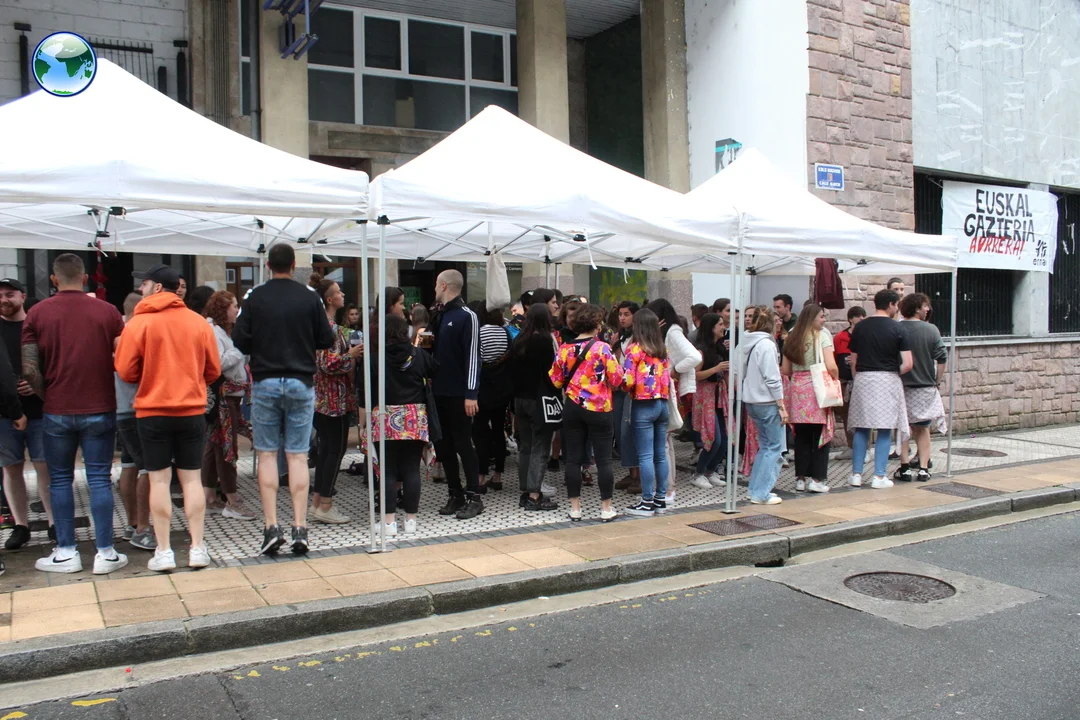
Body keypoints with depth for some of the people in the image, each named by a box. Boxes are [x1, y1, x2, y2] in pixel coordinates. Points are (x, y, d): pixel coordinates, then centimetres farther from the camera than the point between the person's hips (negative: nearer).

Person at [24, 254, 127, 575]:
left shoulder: (37, 313, -2)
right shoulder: (107, 312, -2)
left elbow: (29, 369, -7)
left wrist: (47, 395, 7)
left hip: (57, 411, 0)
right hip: (100, 410, 0)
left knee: (60, 480, 11)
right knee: (99, 479, 4)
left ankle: (66, 553, 15)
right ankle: (105, 553, 6)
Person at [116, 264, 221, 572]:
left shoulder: (139, 323, -8)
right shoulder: (199, 323, 0)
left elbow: (126, 372, -6)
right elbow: (213, 371, 5)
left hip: (152, 411, -2)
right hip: (193, 410, 2)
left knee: (159, 480, 6)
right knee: (192, 478, 8)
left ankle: (163, 552, 8)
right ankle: (197, 548, 10)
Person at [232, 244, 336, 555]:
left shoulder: (255, 298, -4)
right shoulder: (310, 298, -2)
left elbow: (239, 340, -5)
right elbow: (326, 340, 2)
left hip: (265, 383, -1)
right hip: (301, 383, 1)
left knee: (267, 454, 6)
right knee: (297, 456, 4)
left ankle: (271, 527, 2)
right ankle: (300, 528, 2)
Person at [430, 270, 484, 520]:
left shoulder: (466, 316, -10)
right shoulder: (440, 316, 13)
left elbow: (472, 356, -15)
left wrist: (471, 394, -20)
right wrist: (431, 380, 7)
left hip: (458, 395, -8)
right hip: (439, 392, 8)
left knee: (463, 445, -1)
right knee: (443, 446, 10)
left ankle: (474, 498, 8)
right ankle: (455, 495, 20)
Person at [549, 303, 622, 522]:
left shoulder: (564, 349, 1)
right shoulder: (603, 348, -10)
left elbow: (557, 381, 6)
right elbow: (616, 379, -10)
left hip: (572, 407, 3)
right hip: (599, 408, -3)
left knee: (573, 458, 8)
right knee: (603, 459, 5)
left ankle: (575, 507, 13)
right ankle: (606, 508, 10)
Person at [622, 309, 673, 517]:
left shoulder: (635, 349, -8)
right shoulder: (663, 350, 10)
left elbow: (628, 381, -12)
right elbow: (668, 379, 10)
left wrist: (626, 389, 7)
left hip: (643, 406, -6)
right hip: (662, 403, 6)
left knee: (645, 456, -3)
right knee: (661, 454, 11)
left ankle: (647, 502, 1)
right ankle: (660, 499, 17)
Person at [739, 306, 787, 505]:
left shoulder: (744, 343, 6)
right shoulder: (766, 344, -16)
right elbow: (772, 378, -17)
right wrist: (782, 406, -12)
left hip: (751, 401, 8)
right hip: (767, 402, -8)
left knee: (764, 445, 18)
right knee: (774, 447, 1)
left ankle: (756, 489, 21)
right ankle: (761, 494, 1)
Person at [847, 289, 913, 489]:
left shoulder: (860, 327, 4)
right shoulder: (896, 328, -5)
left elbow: (853, 362, 7)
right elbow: (907, 364, -9)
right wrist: (894, 373, 9)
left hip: (863, 379, 3)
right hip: (887, 381, -3)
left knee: (861, 429, 10)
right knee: (884, 431, 4)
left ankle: (856, 474, 11)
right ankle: (879, 477, 6)